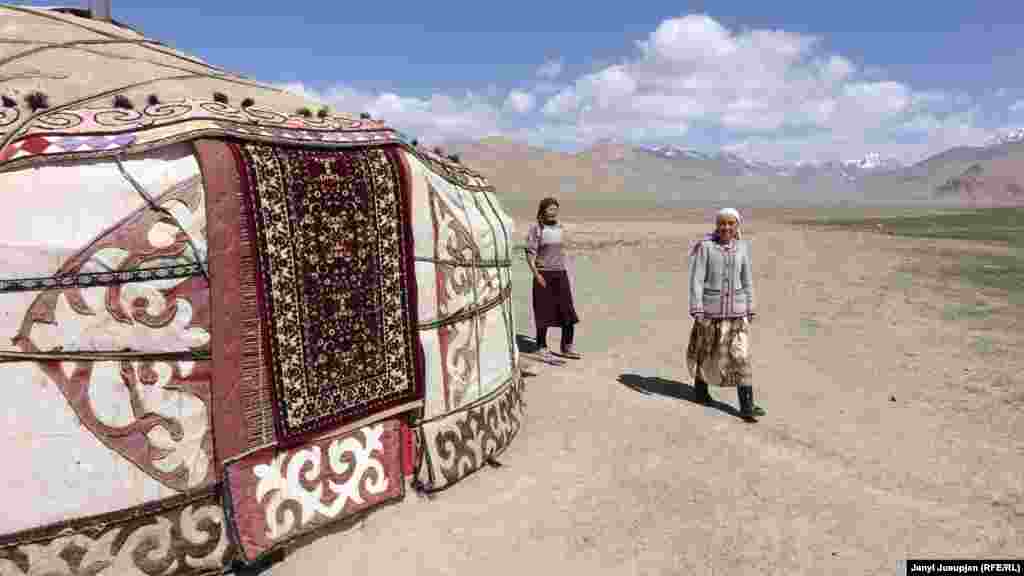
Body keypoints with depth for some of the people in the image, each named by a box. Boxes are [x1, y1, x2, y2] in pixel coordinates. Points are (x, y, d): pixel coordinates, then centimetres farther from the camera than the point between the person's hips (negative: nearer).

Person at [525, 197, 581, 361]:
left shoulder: (560, 228, 12)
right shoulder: (535, 228, -6)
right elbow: (530, 254, -10)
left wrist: (564, 272, 17)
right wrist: (537, 275, -17)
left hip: (561, 274, 5)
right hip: (544, 274, -5)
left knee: (568, 311, 2)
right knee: (544, 312, 2)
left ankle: (567, 347, 13)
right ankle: (542, 347, 14)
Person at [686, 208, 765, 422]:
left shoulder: (742, 248, 4)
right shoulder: (705, 246, -8)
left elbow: (747, 281, 11)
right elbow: (696, 279, -11)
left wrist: (750, 309, 11)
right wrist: (696, 309, -16)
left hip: (736, 311, 3)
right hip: (711, 308, -3)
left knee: (741, 356, -3)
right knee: (706, 351, 13)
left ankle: (747, 406, -2)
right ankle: (700, 387, 37)